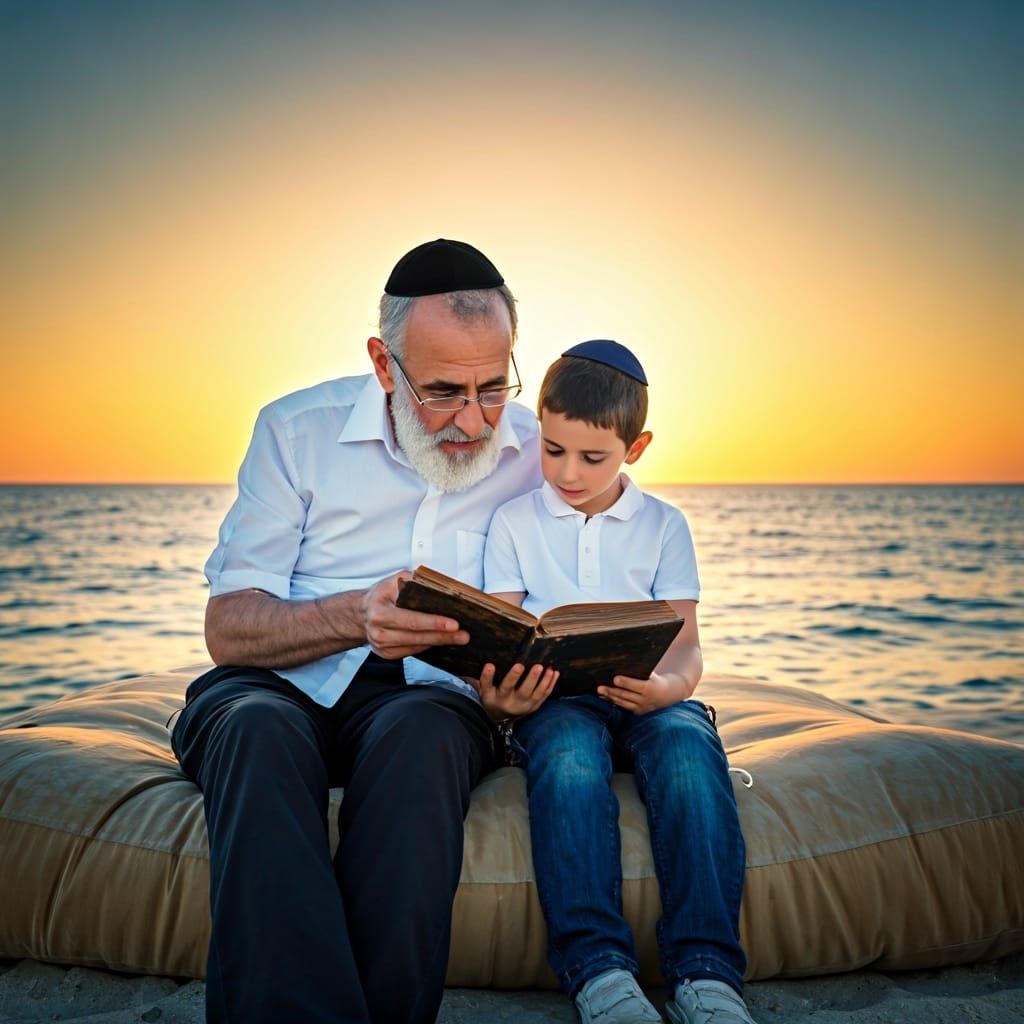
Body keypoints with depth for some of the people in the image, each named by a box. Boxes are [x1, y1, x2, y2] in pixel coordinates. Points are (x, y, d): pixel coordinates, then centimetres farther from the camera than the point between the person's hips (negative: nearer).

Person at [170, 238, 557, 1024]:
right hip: (282, 684, 1)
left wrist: (521, 683, -18)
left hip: (426, 699, 0)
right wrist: (355, 616, -25)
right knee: (257, 727, -35)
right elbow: (228, 629, -4)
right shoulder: (297, 430, 2)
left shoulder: (536, 452, 4)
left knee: (420, 732, -35)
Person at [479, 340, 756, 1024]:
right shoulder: (515, 521, 11)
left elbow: (686, 643, 3)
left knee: (690, 743, -33)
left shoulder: (665, 525, 11)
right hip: (553, 699, 0)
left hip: (647, 699, 1)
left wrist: (666, 686, -21)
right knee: (567, 750, -35)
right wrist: (495, 687, -20)